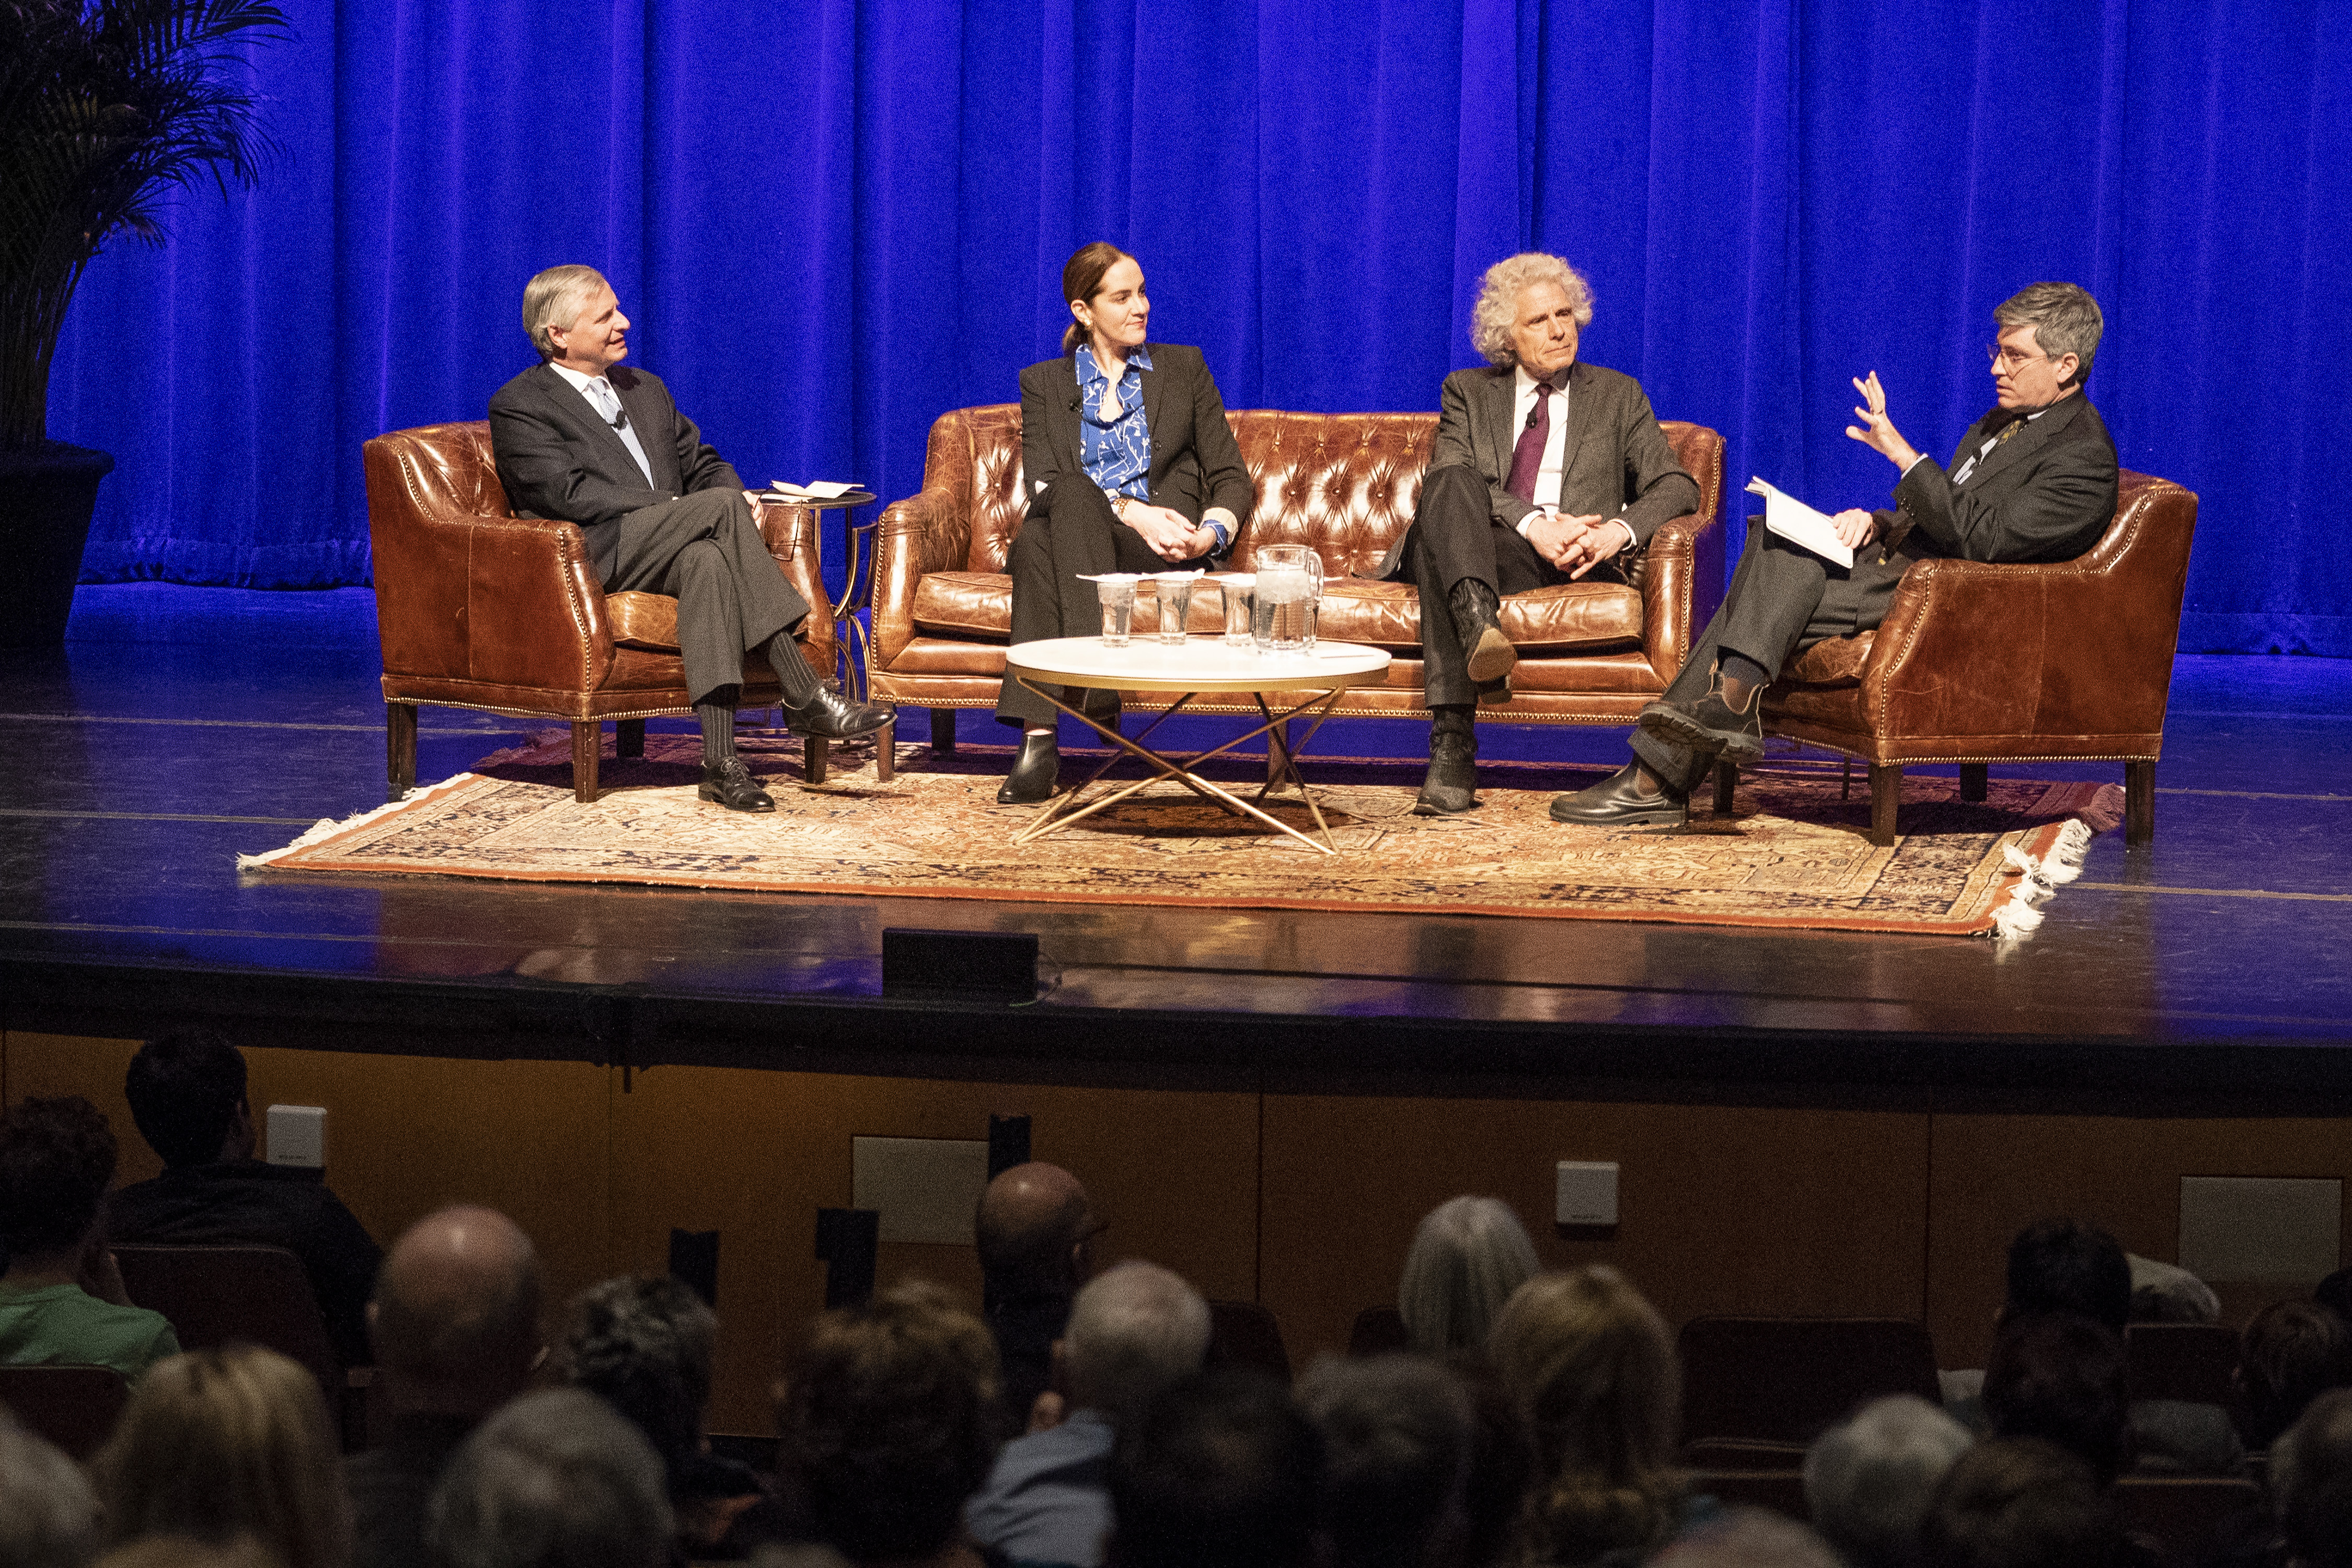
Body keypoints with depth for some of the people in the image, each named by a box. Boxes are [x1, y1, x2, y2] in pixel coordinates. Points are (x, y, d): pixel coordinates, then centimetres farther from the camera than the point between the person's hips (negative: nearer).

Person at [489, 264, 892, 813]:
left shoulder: (646, 389, 27)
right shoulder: (518, 406, 3)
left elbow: (702, 465, 26)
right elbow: (571, 494, -11)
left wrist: (736, 497, -1)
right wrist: (692, 506, -16)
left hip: (668, 553, 6)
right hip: (594, 558, -6)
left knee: (707, 559, -34)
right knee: (721, 505, -29)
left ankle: (720, 759, -44)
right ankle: (805, 696, -31)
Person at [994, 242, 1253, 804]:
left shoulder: (1184, 368, 20)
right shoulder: (1044, 384, 18)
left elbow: (1231, 478, 13)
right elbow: (1042, 483, 1)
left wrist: (1211, 534, -11)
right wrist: (1131, 510, -16)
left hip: (1160, 549, -1)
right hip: (1071, 533, 1)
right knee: (1055, 516, -38)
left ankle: (1039, 735, -51)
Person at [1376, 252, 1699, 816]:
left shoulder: (1617, 397, 22)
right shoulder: (1468, 392, 21)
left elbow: (1676, 486, 11)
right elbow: (1449, 476, 1)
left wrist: (1621, 529, -13)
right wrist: (1533, 523, -18)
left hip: (1568, 562, -1)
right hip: (1471, 549, 1)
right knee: (1451, 481, -35)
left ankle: (1452, 743, -46)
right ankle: (1478, 628, -57)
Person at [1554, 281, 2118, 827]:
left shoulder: (2083, 456, -11)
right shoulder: (2002, 422, 22)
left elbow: (1983, 539, -21)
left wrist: (1904, 456, -22)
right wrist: (1879, 522, 4)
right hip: (1906, 562, 9)